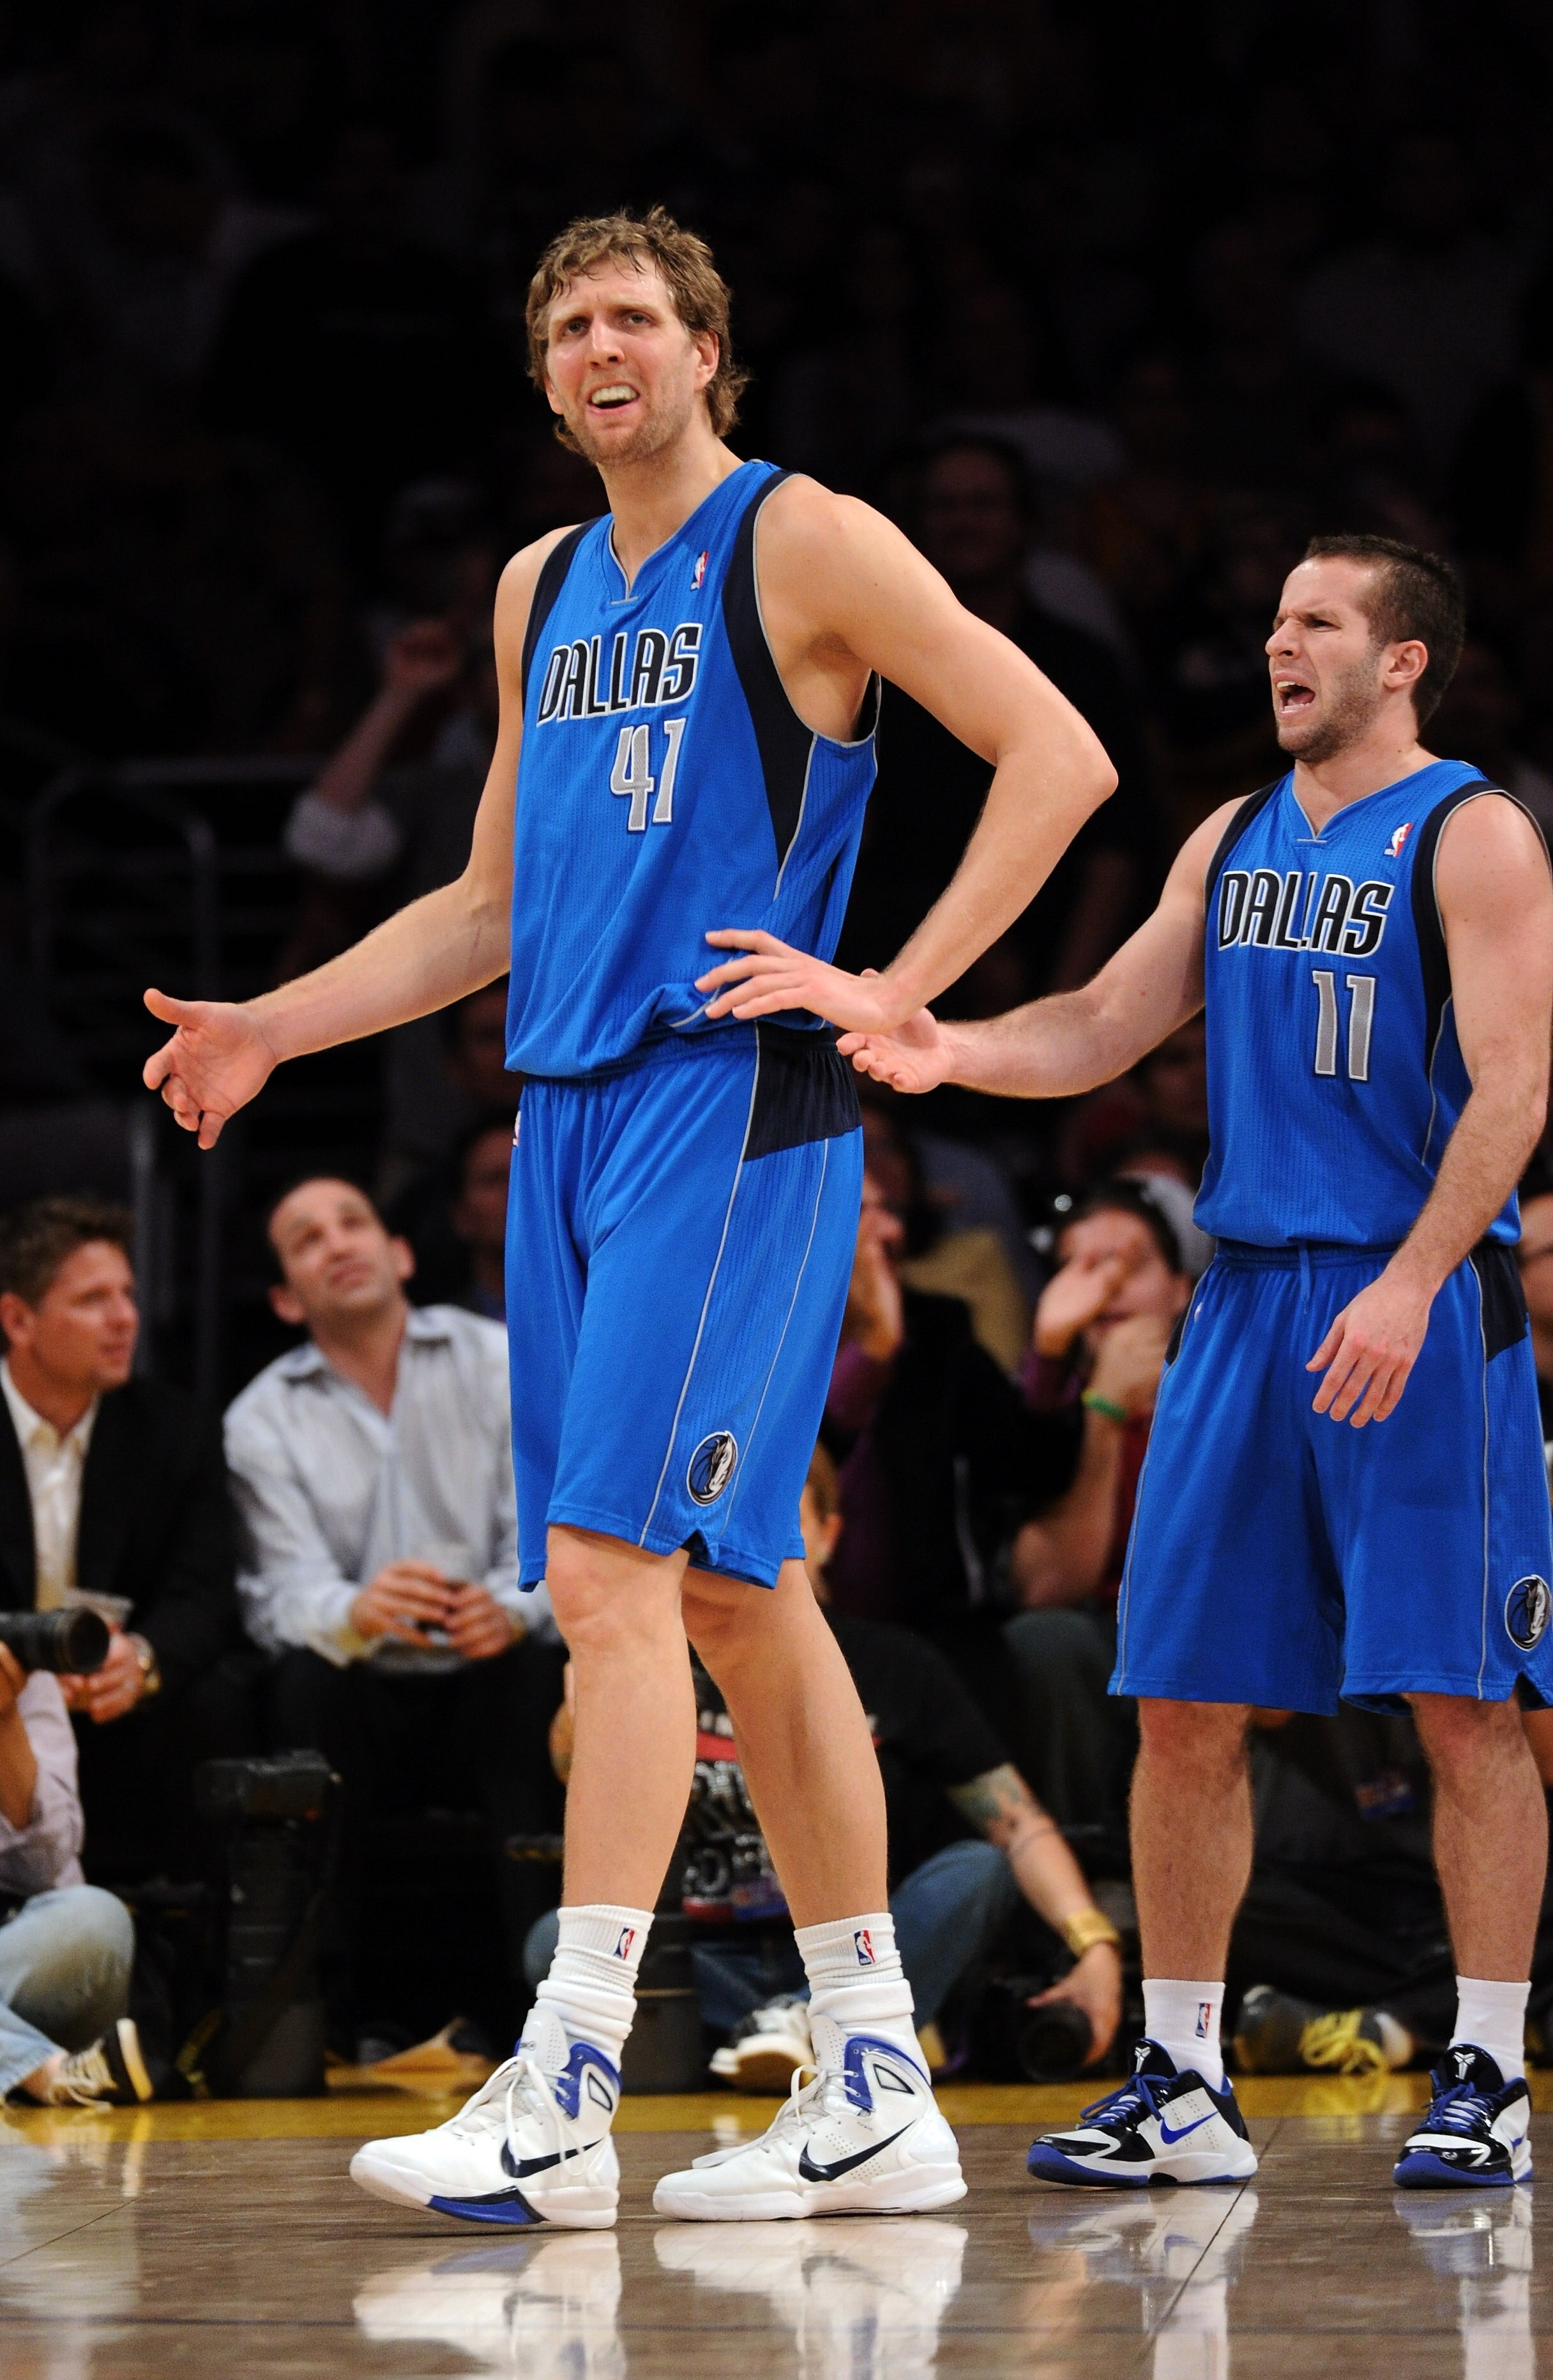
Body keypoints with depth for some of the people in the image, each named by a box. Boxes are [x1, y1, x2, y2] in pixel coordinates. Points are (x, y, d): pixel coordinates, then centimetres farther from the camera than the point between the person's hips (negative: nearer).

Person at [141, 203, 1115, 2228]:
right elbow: (493, 908, 26)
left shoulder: (802, 544, -4)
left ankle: (565, 2096, -20)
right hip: (569, 1113, 8)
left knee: (614, 1569, -16)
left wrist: (901, 991, -15)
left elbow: (1058, 755, -9)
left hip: (729, 1109, -8)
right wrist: (267, 1031, 16)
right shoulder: (544, 592, 19)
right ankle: (875, 2095, 12)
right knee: (738, 1595, 8)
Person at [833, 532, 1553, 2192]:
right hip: (1247, 1296, 6)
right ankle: (1179, 2086, 10)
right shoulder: (1233, 843, 15)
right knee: (1184, 1701, 4)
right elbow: (1105, 1027, 14)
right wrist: (953, 1049, -6)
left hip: (1420, 1304, -6)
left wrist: (1411, 1283, -21)